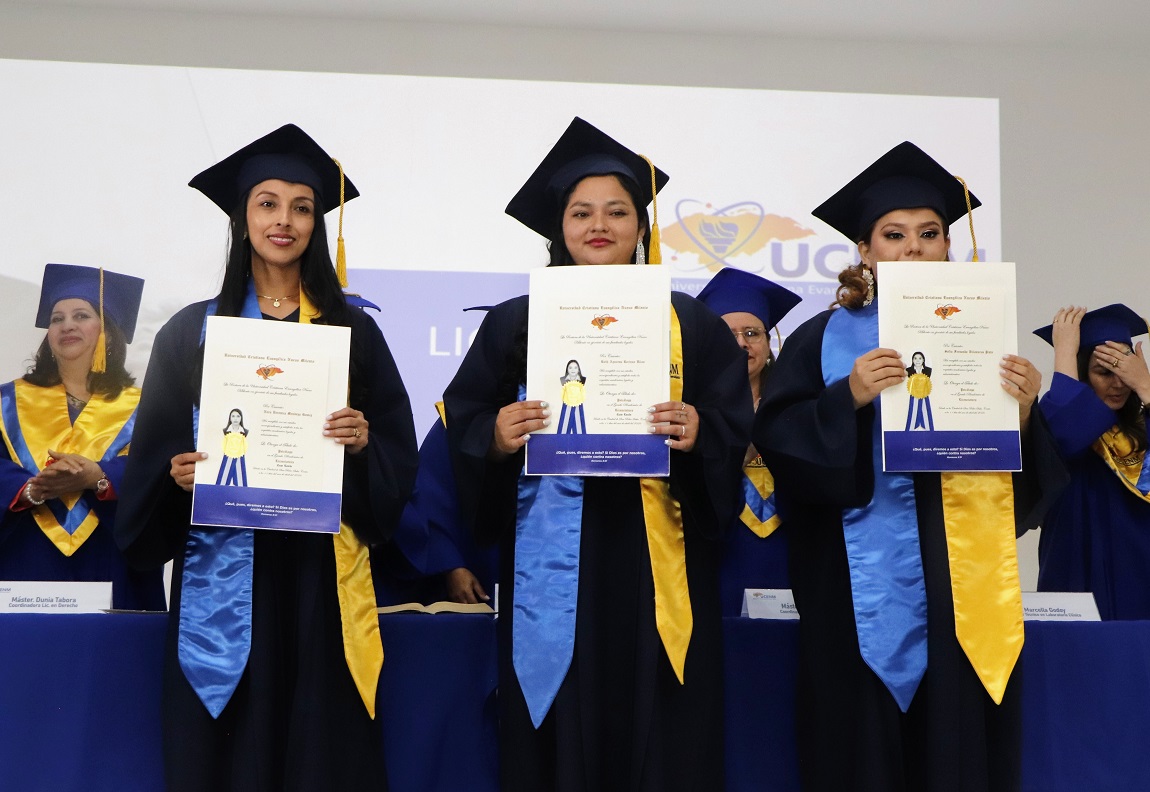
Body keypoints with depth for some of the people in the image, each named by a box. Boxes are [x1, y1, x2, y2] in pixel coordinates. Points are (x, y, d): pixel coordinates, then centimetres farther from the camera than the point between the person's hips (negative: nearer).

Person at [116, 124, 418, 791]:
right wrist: (176, 475, -13)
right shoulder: (193, 331, 7)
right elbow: (153, 457, 7)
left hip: (320, 567, 0)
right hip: (221, 569, 0)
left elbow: (400, 455, 5)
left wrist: (363, 442, -15)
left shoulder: (352, 330, 6)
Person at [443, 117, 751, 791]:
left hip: (654, 567, 0)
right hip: (548, 568, 0)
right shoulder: (515, 324, 8)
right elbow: (463, 425, 6)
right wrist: (496, 437, -15)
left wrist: (697, 433, -17)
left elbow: (738, 428, 3)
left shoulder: (690, 324, 8)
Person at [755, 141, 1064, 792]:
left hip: (963, 584, 2)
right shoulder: (826, 340, 4)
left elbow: (1029, 480, 7)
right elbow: (776, 439, -7)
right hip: (863, 586, -2)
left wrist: (1024, 411, -11)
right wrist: (848, 397, -20)